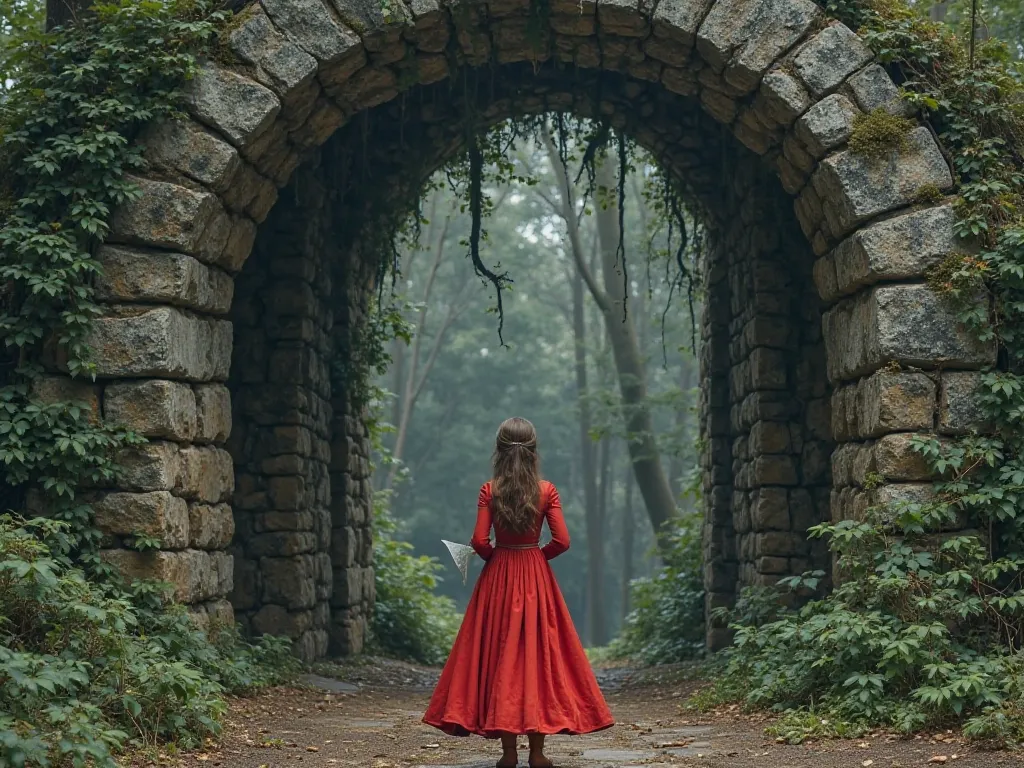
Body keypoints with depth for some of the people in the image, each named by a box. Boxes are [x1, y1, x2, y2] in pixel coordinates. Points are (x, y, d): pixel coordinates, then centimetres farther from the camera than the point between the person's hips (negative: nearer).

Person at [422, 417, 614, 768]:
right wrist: (538, 554, 10)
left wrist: (495, 556, 10)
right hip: (536, 579, 0)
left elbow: (480, 541, -10)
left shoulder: (489, 491, -6)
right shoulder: (547, 491, -5)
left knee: (500, 655, 5)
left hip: (498, 578, 0)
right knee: (537, 652, 5)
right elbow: (561, 541, -8)